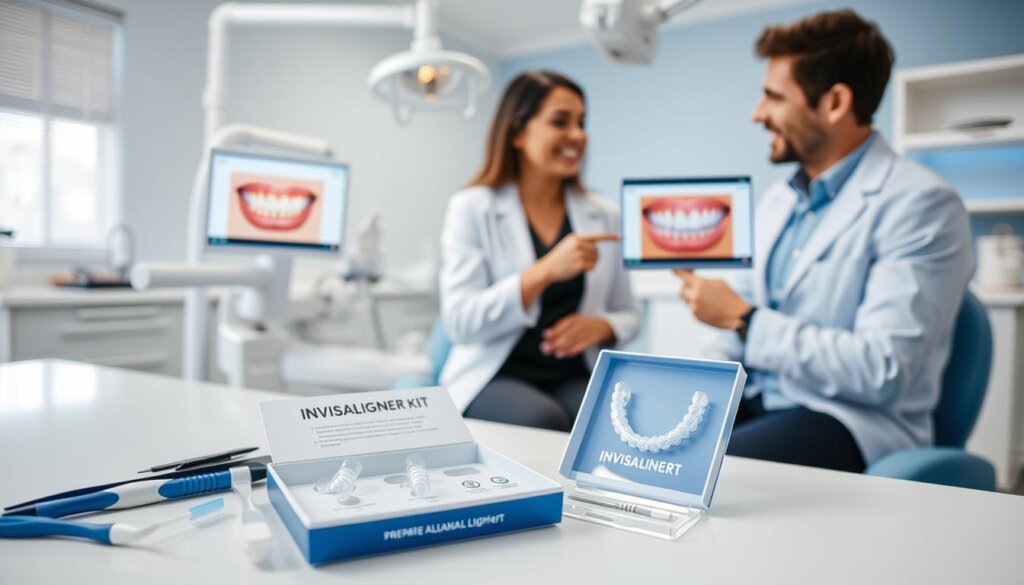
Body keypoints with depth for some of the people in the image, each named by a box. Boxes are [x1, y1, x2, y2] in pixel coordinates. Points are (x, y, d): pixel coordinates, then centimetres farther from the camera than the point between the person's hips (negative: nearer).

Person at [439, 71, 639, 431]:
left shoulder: (603, 216, 8)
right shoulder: (472, 208, -3)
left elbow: (627, 315, 14)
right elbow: (460, 322, -13)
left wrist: (602, 326, -11)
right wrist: (545, 271, -25)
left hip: (576, 379, 3)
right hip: (493, 378, -2)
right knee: (544, 421, -34)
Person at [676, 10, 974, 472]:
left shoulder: (920, 204, -11)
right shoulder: (775, 202, 13)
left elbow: (883, 373, -20)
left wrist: (744, 318, -16)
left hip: (853, 424, -7)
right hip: (755, 403, 7)